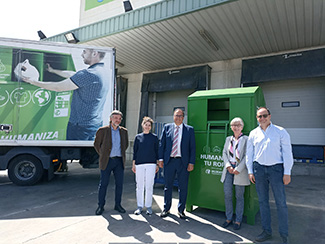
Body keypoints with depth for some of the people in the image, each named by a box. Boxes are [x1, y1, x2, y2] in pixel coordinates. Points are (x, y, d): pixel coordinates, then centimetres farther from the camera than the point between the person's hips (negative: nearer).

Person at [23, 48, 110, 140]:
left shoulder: (88, 74, -22)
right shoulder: (105, 71, 6)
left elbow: (58, 87, -14)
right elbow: (73, 75, 17)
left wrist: (33, 82, -1)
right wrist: (53, 70, 27)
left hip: (81, 125, -8)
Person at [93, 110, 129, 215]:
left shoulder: (124, 131, 7)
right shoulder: (102, 130, -2)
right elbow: (96, 144, 7)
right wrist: (102, 155, 5)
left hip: (119, 161, 3)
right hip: (107, 161, -3)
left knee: (119, 184, 7)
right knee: (103, 184, 4)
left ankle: (117, 205, 21)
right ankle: (101, 206, 18)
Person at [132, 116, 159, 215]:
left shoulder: (154, 137, 7)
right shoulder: (138, 137, 8)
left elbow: (157, 151, 8)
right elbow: (135, 151, 10)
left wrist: (157, 164, 5)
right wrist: (133, 164, 7)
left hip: (151, 164, -1)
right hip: (139, 164, 1)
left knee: (149, 186, 3)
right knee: (139, 186, 6)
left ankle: (148, 206, 16)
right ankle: (140, 206, 19)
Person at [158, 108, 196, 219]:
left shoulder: (189, 129, 2)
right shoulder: (167, 127, 6)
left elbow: (192, 147, 1)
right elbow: (162, 144, 7)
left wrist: (191, 163, -5)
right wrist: (161, 159, 1)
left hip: (183, 162, -1)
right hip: (169, 161, 1)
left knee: (183, 188, 8)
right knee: (167, 186, 12)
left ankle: (181, 210, 26)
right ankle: (166, 209, 28)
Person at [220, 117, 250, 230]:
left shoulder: (246, 139, 0)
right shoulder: (228, 139, 14)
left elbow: (247, 156, -6)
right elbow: (224, 153, 10)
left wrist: (238, 169, -13)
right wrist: (228, 166, -5)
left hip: (240, 170, -3)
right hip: (228, 169, 4)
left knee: (239, 196, 5)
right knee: (227, 194, 3)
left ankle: (238, 220, 18)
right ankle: (228, 218, 19)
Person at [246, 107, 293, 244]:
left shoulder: (280, 131, 1)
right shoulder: (253, 133, 8)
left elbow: (287, 152, -1)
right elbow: (249, 153, 11)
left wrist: (287, 173, -6)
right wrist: (250, 171, 6)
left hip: (276, 168, -2)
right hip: (259, 168, 3)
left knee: (281, 202, 2)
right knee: (263, 201, 9)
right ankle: (266, 232, 23)